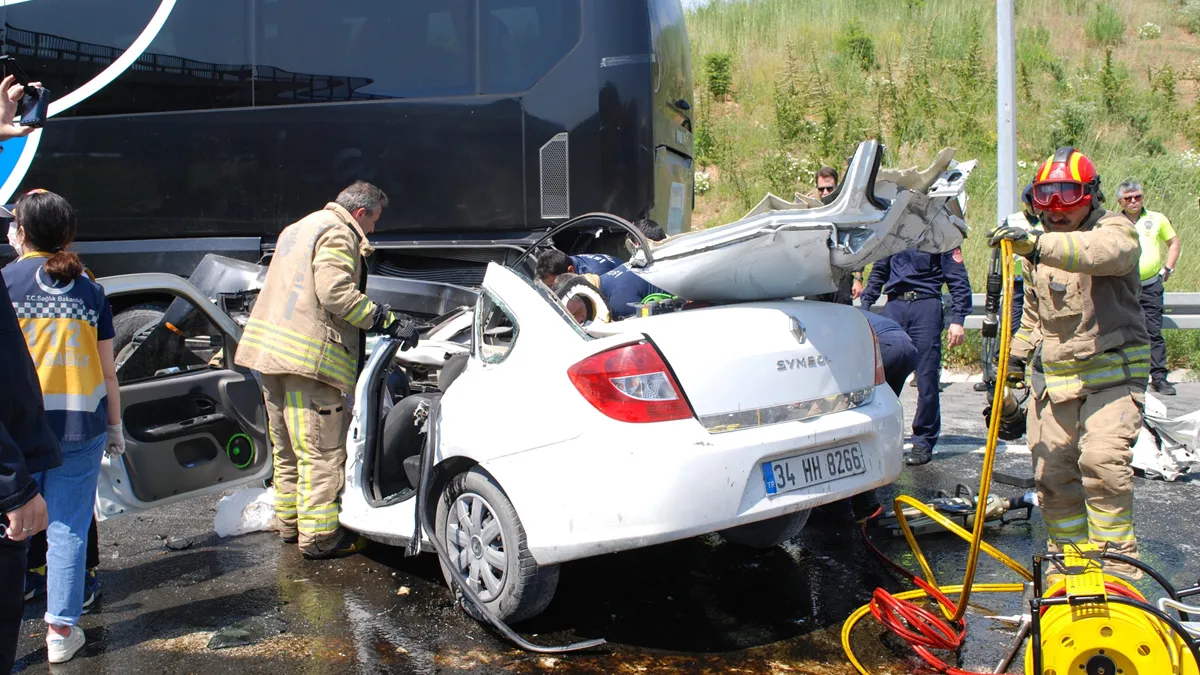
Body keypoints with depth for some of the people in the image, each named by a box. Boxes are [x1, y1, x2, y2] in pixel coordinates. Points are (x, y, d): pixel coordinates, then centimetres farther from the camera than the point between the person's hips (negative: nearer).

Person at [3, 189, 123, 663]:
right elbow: (107, 371, 6)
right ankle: (61, 630, 13)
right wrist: (114, 426, 15)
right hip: (80, 425, 1)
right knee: (67, 530, 7)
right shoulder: (89, 290, 5)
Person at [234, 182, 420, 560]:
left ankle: (290, 522, 30)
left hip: (270, 348, 10)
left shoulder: (297, 229, 24)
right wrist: (390, 322, -16)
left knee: (288, 448, 19)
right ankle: (319, 536, 0)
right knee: (322, 452, -3)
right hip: (310, 356, -10)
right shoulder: (338, 234, -7)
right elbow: (337, 294, -20)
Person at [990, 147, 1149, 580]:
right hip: (1052, 378, 6)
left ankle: (1116, 564, -11)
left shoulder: (1115, 230, -6)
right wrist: (1017, 357, 21)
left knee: (1102, 461, -21)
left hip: (1111, 374, -6)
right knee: (1052, 472, 4)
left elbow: (1100, 252, -34)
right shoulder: (1040, 248, 16)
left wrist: (1039, 244, -49)